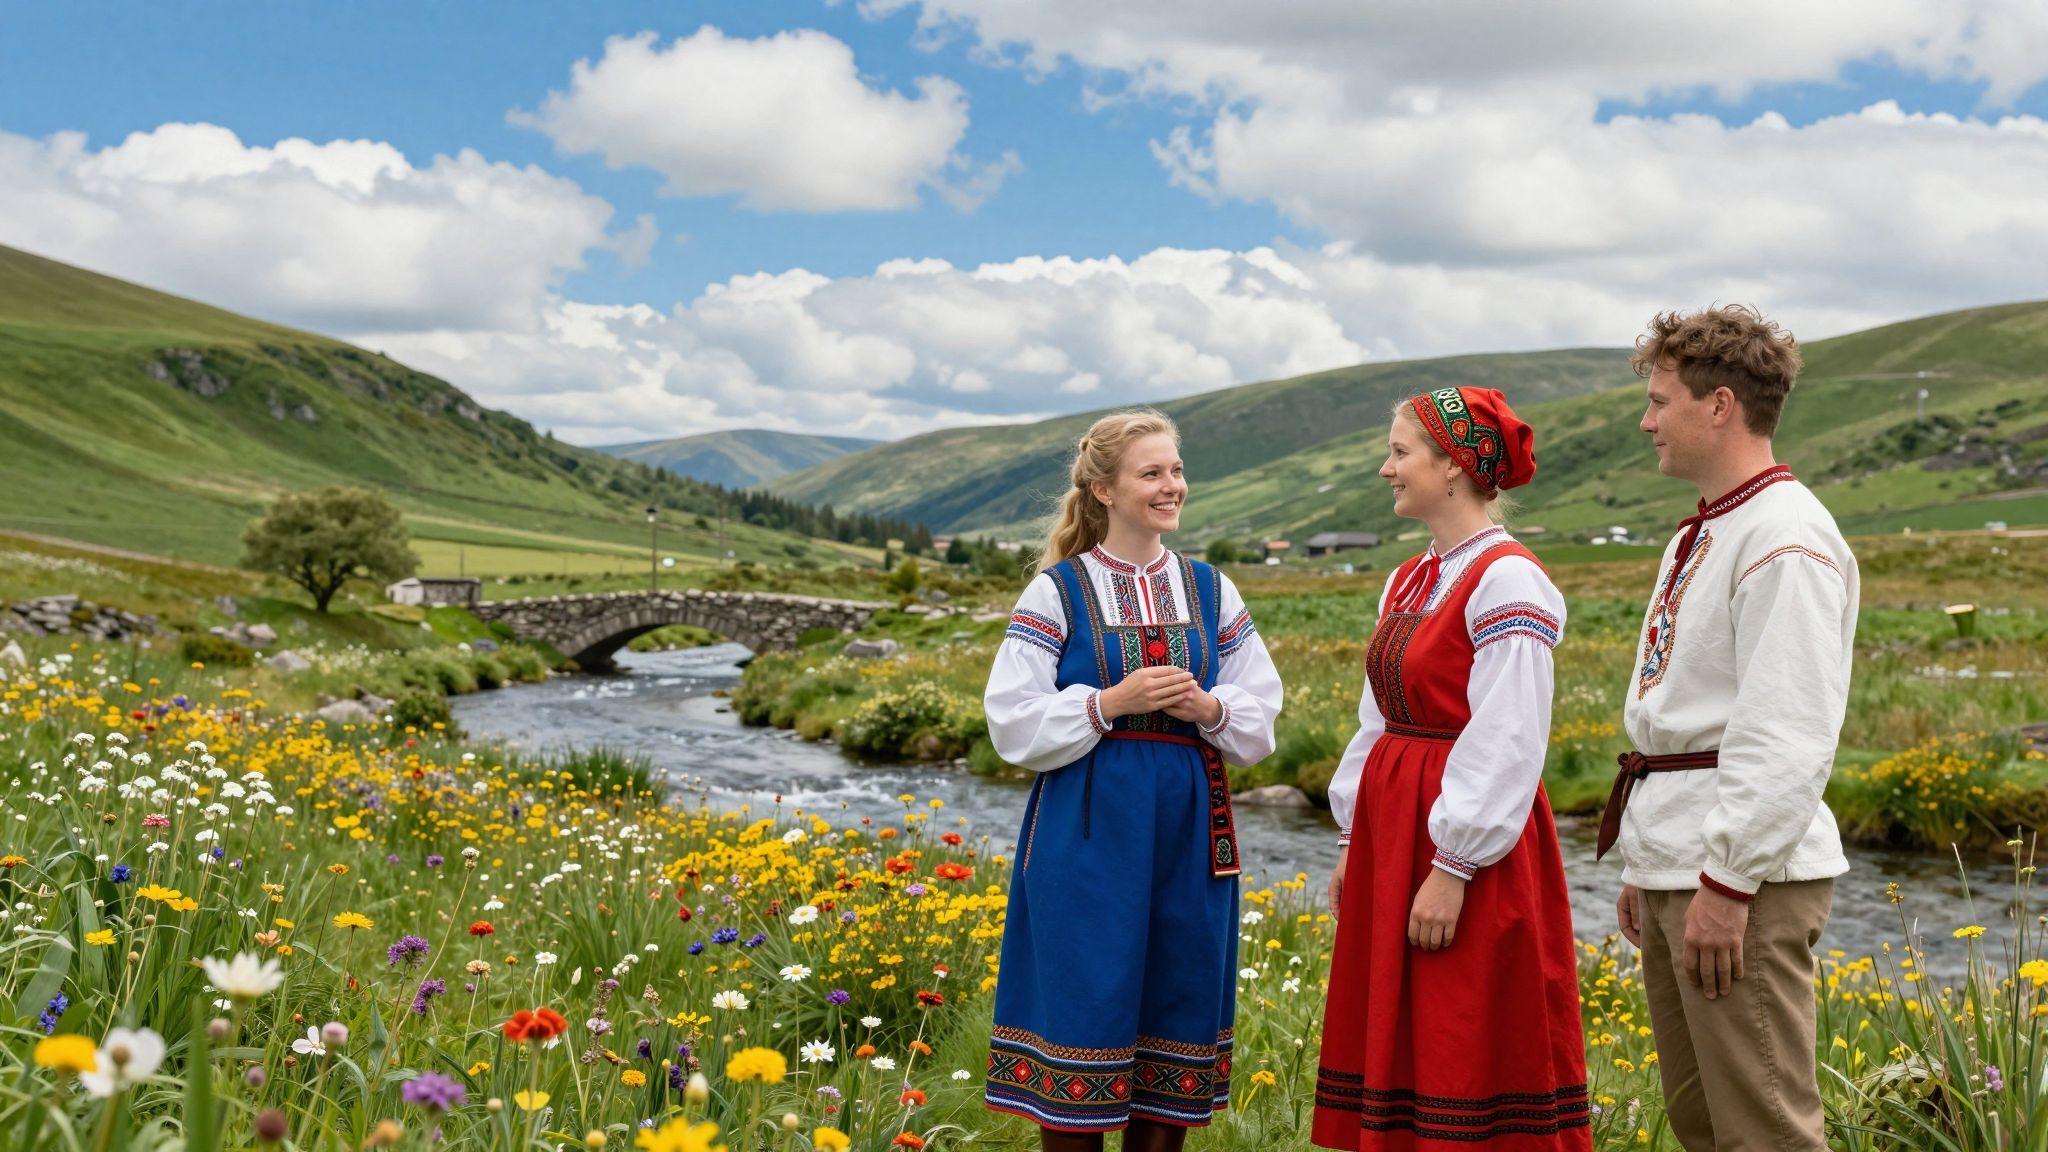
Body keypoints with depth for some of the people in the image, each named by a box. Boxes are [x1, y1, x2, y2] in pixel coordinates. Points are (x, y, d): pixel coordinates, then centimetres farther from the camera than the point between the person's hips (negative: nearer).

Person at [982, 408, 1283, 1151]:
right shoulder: (1056, 592, -2)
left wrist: (1209, 708, -10)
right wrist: (1112, 702, -16)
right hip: (1088, 832, -3)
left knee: (1176, 1008, 7)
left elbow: (1261, 721, 10)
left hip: (1187, 831, 4)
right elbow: (1015, 727, -5)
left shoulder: (1211, 590, 8)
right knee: (1083, 1008, -1)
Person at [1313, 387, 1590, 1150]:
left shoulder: (1506, 580, -14)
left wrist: (1452, 868, -20)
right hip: (1392, 834, 9)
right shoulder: (1408, 582, 12)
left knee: (1471, 1056, -1)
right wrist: (1354, 842, 13)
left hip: (1468, 841, -9)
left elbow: (1506, 743, -18)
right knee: (1398, 1046, 13)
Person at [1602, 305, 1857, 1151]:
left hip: (1742, 872, -10)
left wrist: (1727, 883, -21)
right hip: (1678, 861, 10)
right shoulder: (1699, 536, 18)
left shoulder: (1785, 536, -14)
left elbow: (1787, 737, -21)